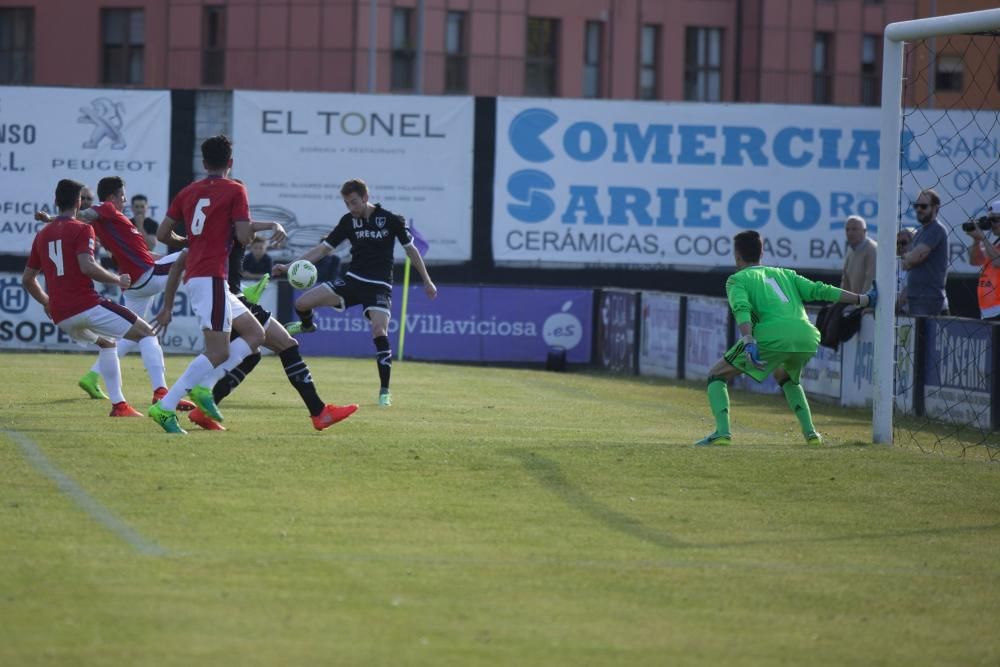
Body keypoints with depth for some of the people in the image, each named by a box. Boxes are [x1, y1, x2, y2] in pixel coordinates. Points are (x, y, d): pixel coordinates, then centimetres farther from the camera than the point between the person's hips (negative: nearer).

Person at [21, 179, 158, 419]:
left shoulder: (42, 235, 16)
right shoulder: (81, 230, -4)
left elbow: (27, 279, 21)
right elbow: (87, 266, -19)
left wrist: (46, 302, 36)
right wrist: (117, 280, -6)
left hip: (60, 317, 7)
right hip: (86, 306, -7)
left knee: (106, 343, 30)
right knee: (146, 333, 1)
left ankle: (118, 404, 19)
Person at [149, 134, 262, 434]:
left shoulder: (188, 192, 14)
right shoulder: (235, 191, -4)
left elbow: (162, 234, 12)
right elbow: (244, 237, -10)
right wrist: (252, 227, 12)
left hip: (194, 277, 8)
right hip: (211, 277, -8)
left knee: (255, 334, 14)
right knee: (218, 352, -12)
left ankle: (204, 387, 2)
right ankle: (165, 406, -20)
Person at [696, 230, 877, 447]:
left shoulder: (737, 279, 16)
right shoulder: (784, 274, 30)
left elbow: (742, 309, -4)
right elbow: (820, 291, 20)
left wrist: (749, 342, -19)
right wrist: (863, 300, 22)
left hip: (773, 336, -5)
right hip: (807, 337, 5)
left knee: (716, 375, 9)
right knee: (786, 377, 37)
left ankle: (722, 432, -11)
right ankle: (810, 432, 24)